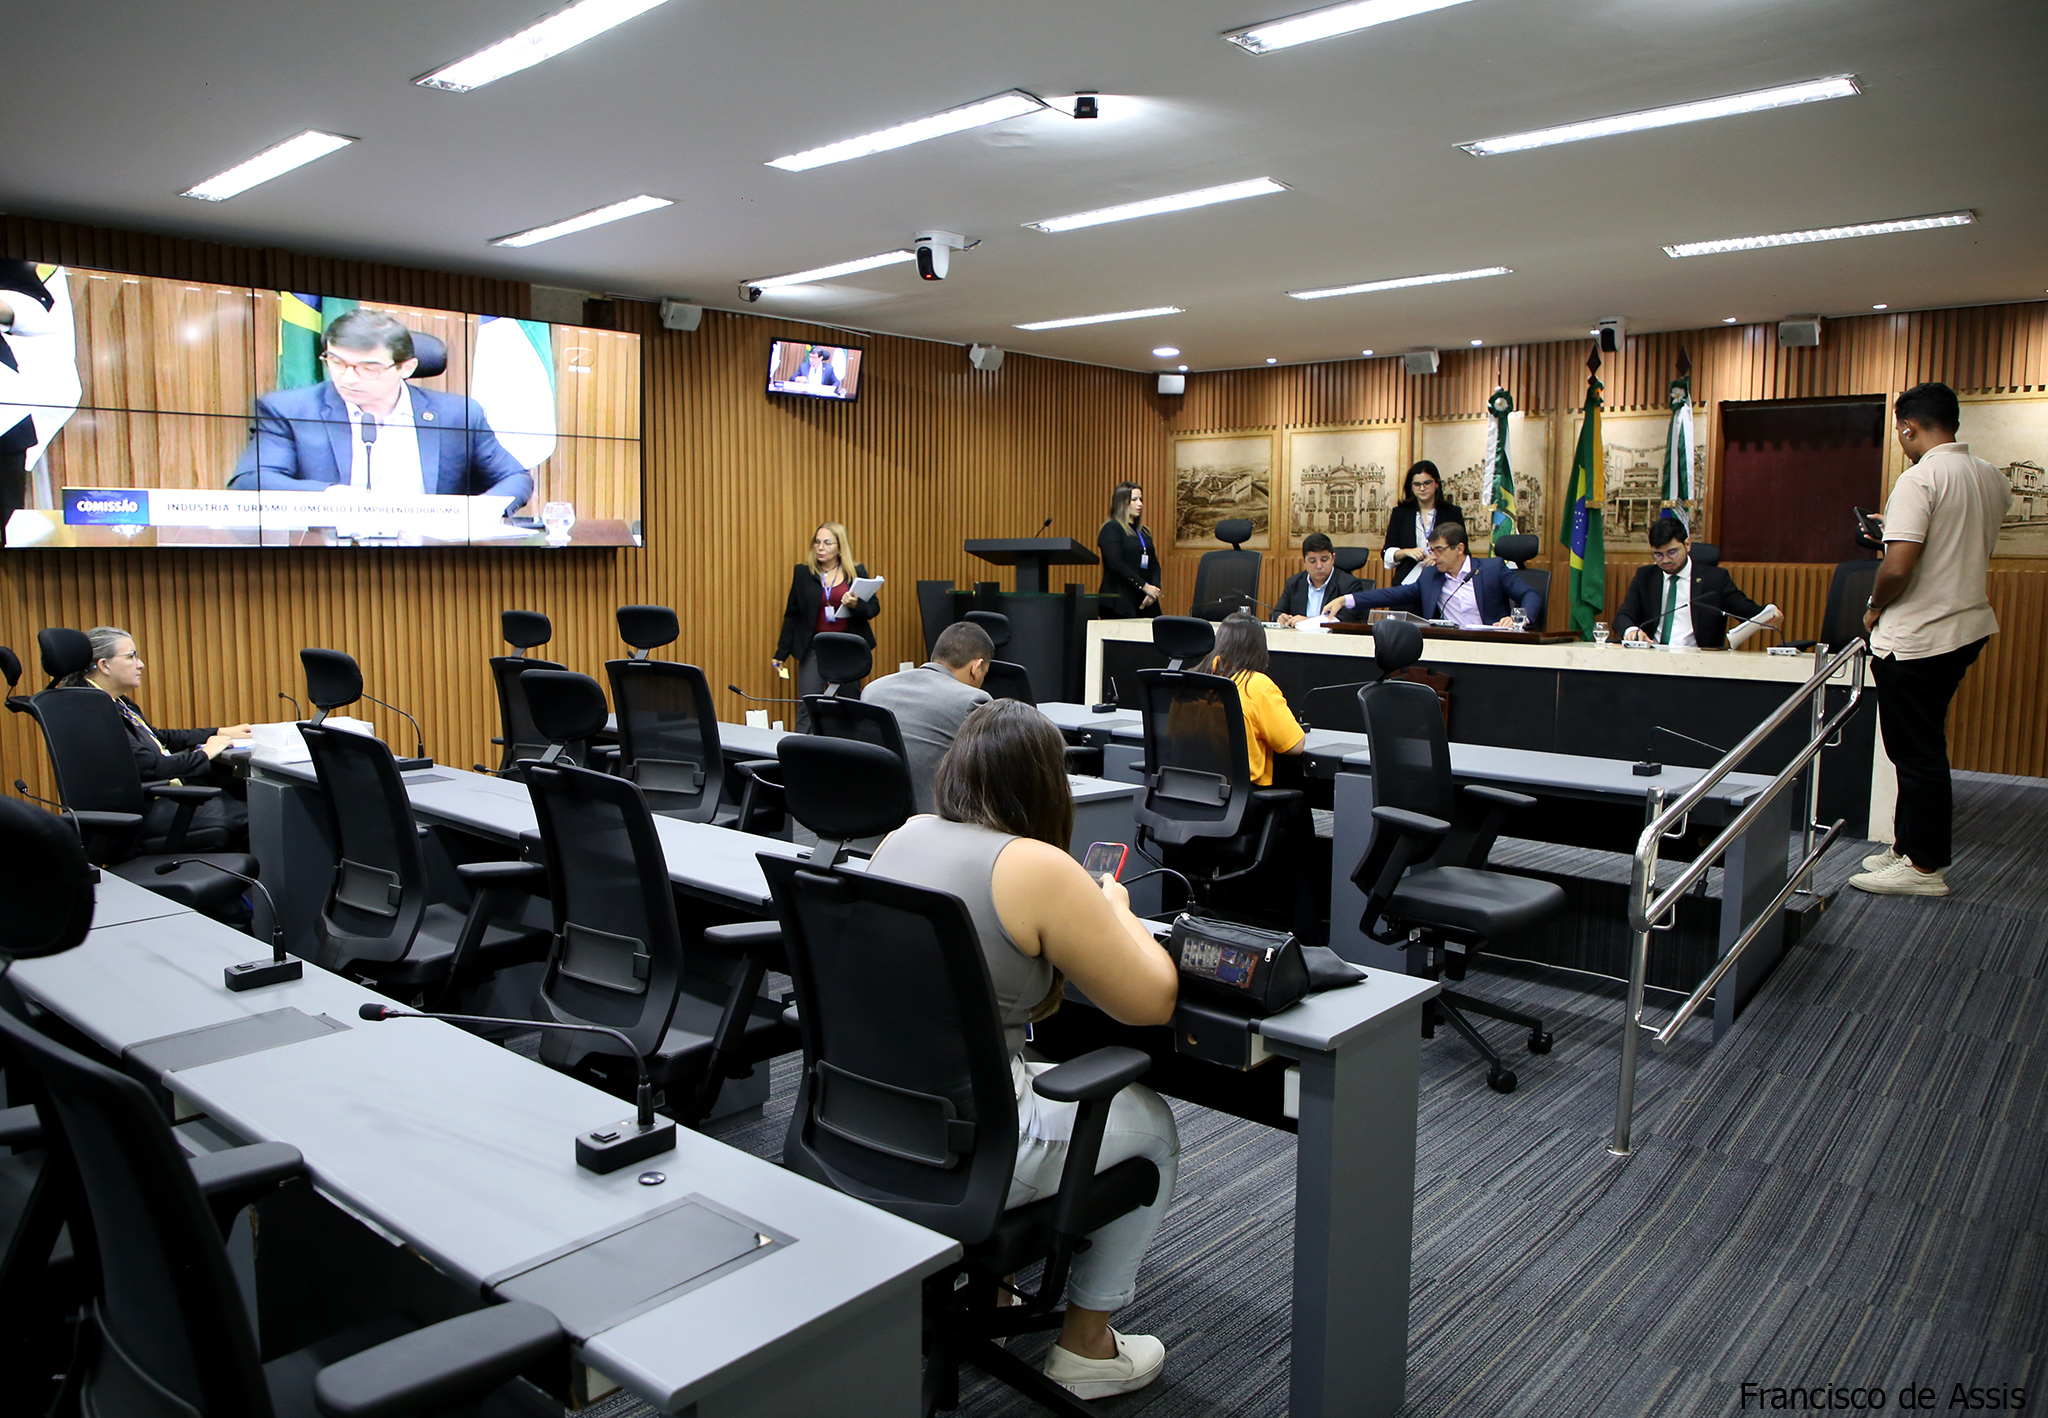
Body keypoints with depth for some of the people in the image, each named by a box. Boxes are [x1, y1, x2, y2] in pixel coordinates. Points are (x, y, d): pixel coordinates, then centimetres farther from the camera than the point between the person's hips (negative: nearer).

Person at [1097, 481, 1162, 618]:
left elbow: (1154, 564, 15)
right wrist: (1144, 586, -16)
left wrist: (1154, 589, -5)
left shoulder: (1144, 532, 21)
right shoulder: (1111, 529, -2)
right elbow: (1116, 564, -13)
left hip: (1145, 603, 6)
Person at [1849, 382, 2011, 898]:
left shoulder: (1920, 479, -18)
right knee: (1921, 746, 17)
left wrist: (1874, 610, -7)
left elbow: (1898, 567, -26)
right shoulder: (1991, 478, 9)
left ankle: (1925, 866, 7)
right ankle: (1908, 846, 26)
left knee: (1918, 753, -1)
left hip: (1917, 638, -9)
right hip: (1969, 626, 9)